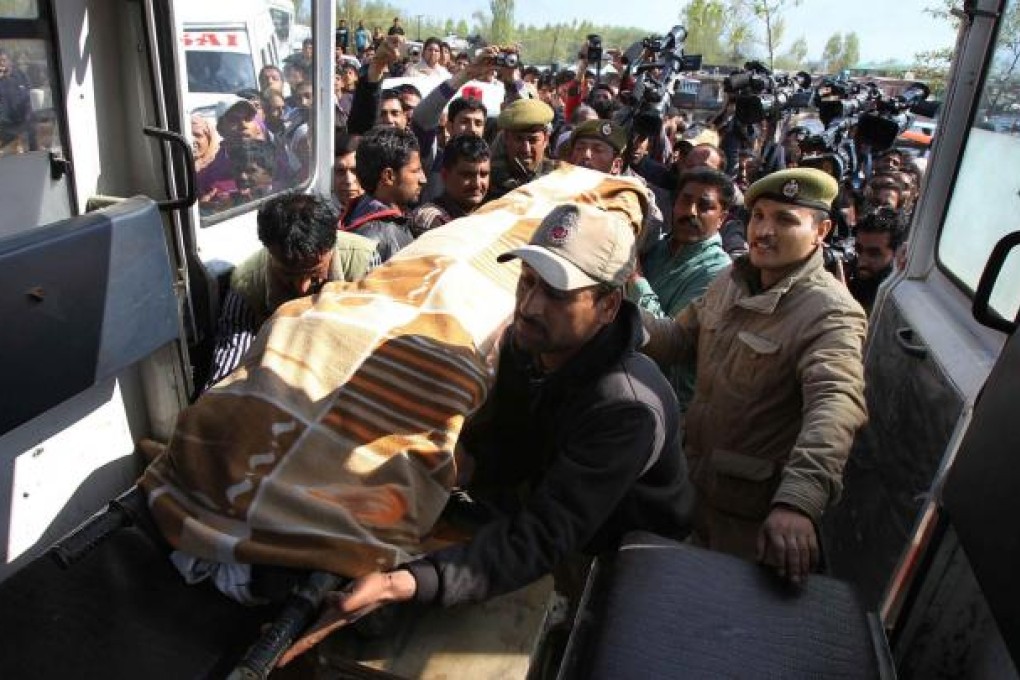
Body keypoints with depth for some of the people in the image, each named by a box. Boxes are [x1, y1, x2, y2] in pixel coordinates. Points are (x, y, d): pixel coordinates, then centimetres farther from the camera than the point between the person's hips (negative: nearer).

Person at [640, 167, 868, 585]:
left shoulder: (832, 314, -22)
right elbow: (679, 338, 8)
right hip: (694, 483, 6)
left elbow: (835, 405, -37)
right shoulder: (732, 282, 4)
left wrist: (799, 500, -53)